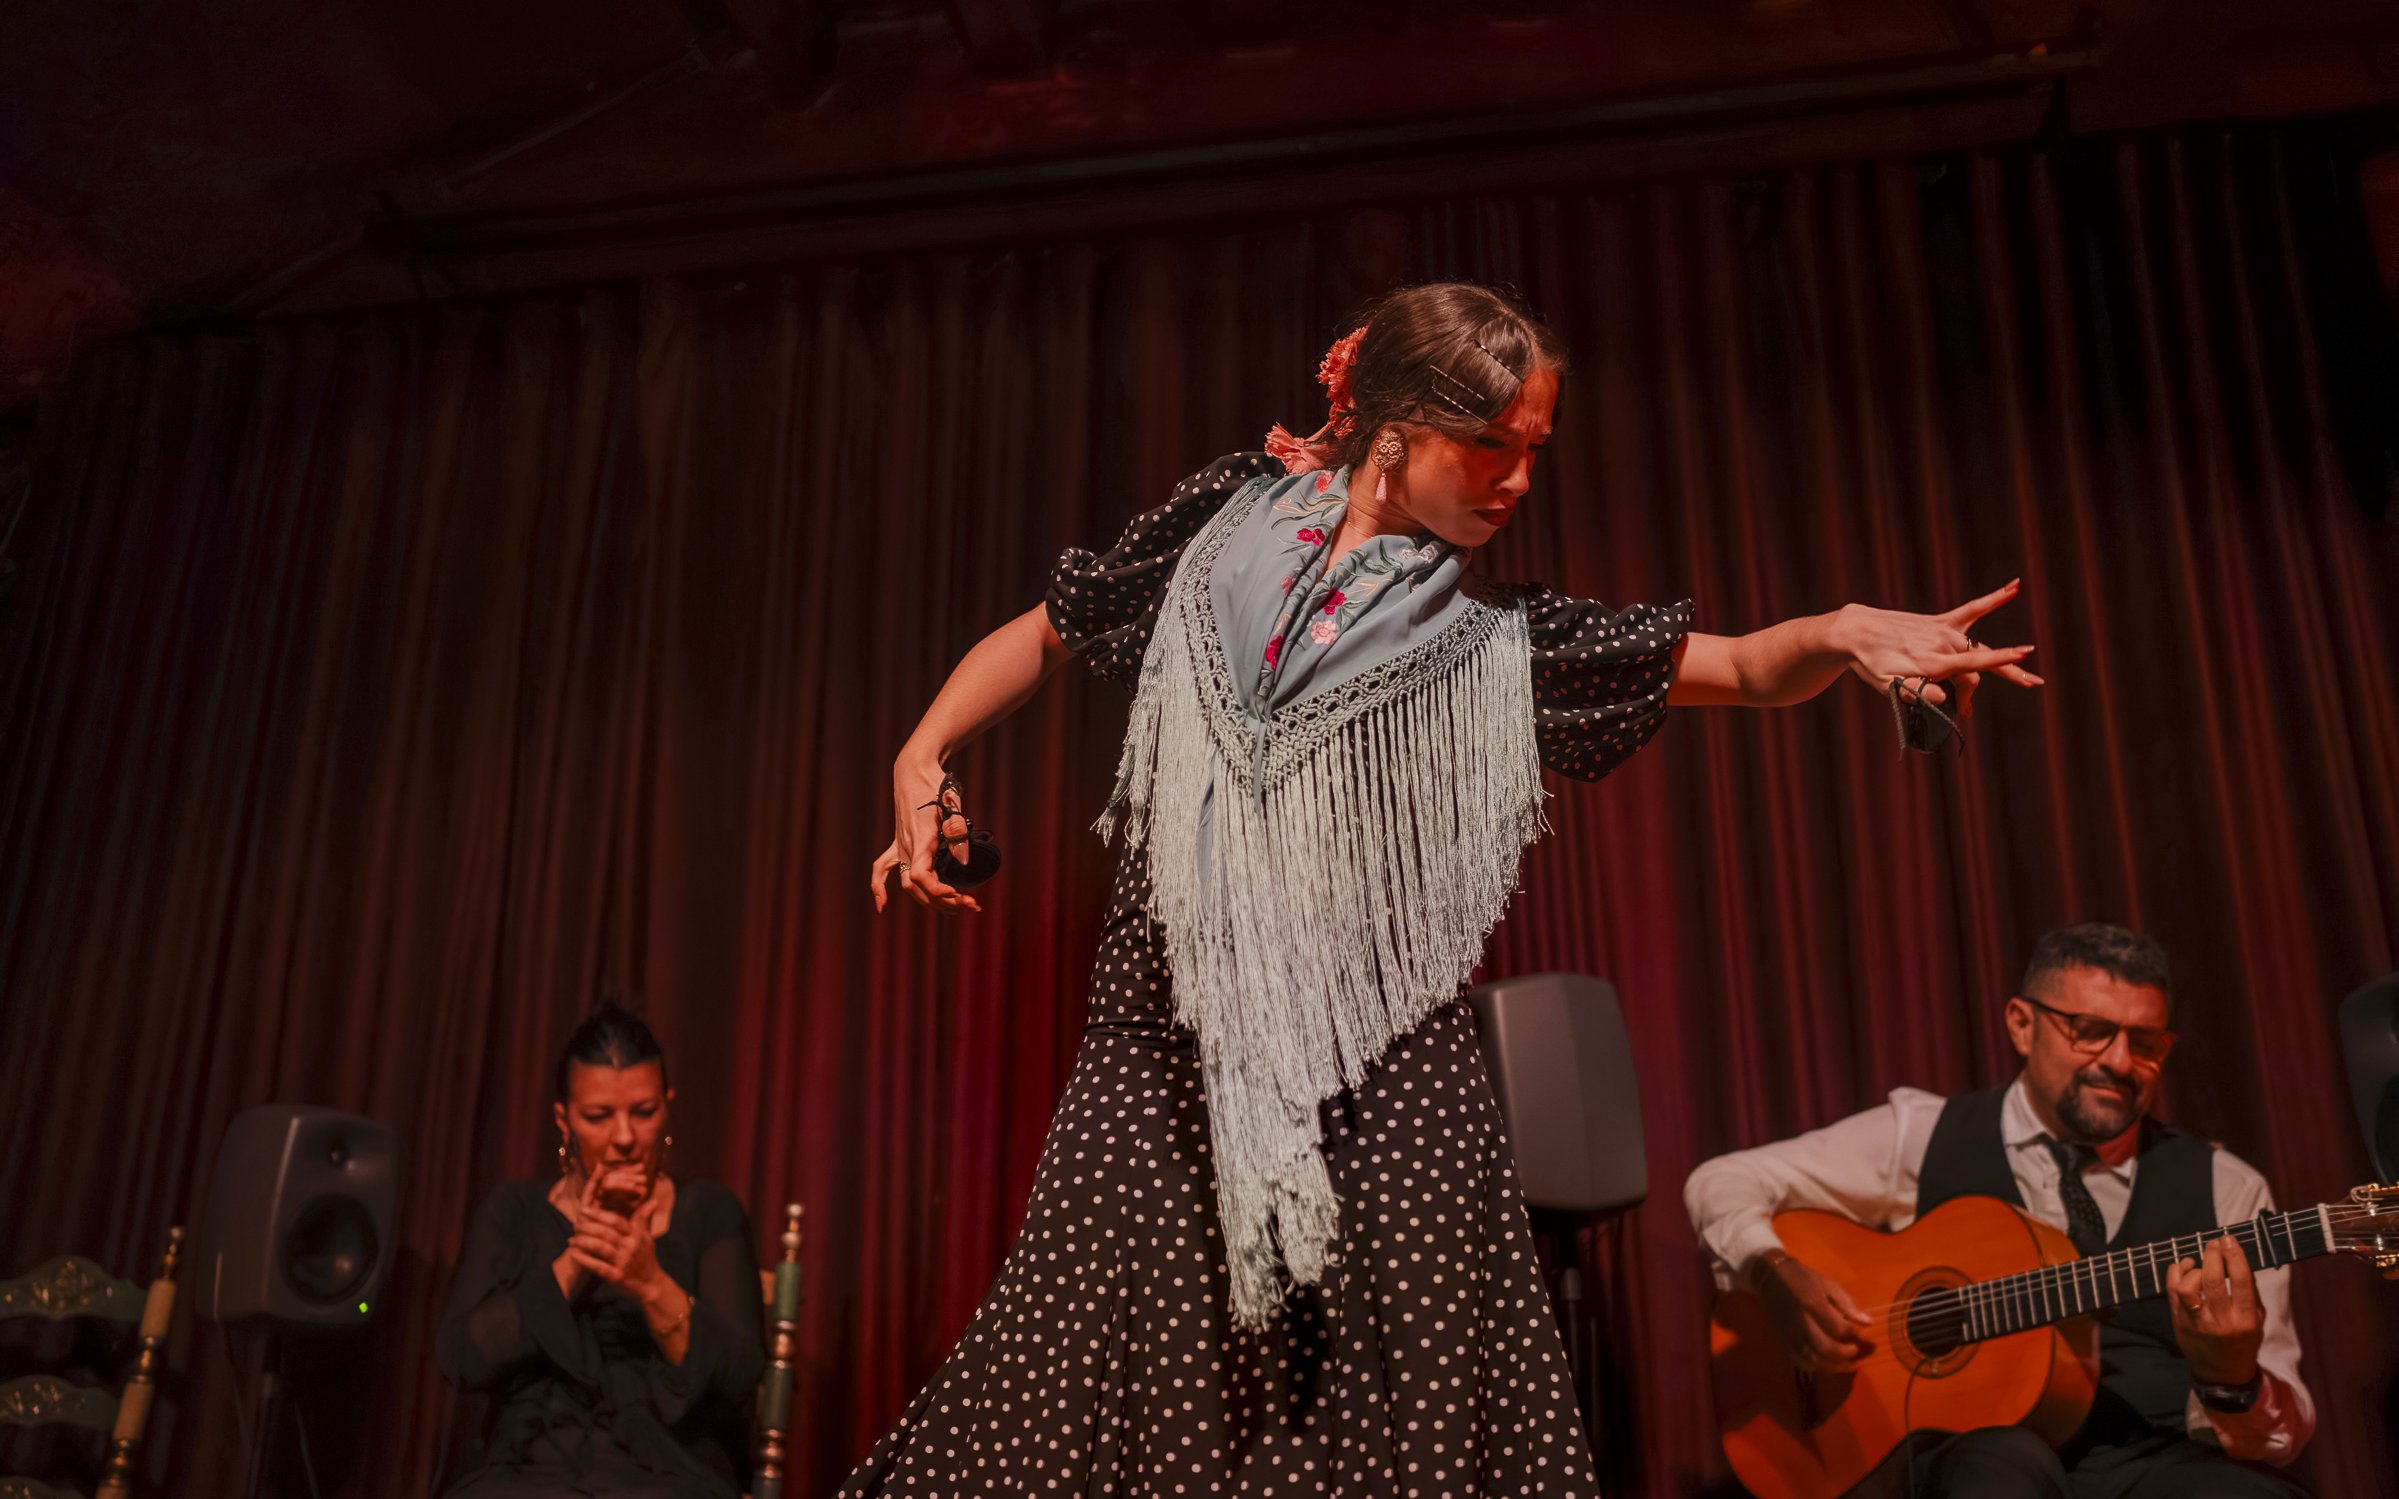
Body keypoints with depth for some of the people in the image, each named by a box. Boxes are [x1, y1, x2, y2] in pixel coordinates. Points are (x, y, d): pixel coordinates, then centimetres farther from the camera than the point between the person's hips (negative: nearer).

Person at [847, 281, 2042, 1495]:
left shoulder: (1493, 639, 7)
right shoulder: (1228, 523, 9)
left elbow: (1747, 668, 6)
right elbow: (1043, 634, 19)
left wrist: (1842, 632, -16)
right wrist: (921, 761, 6)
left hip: (1377, 1064, 0)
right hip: (1168, 1039, 0)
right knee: (1082, 1389, 2)